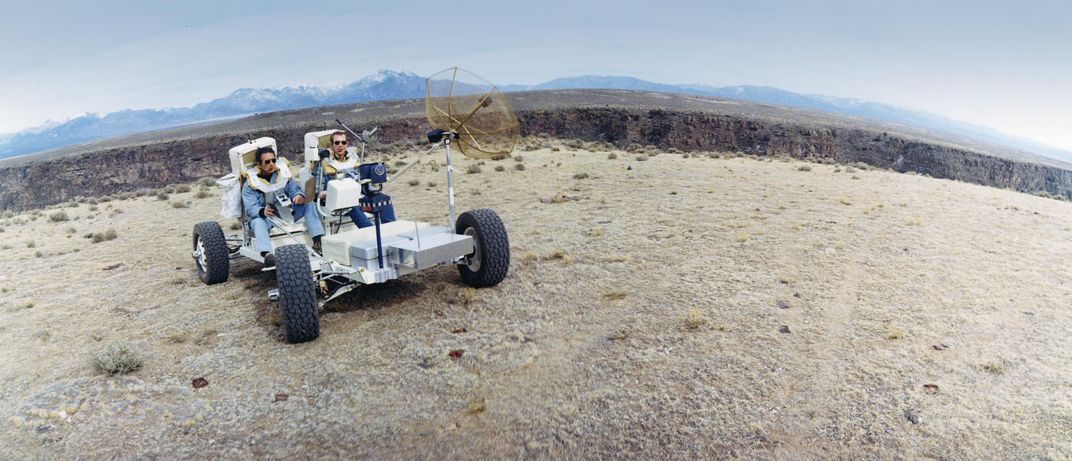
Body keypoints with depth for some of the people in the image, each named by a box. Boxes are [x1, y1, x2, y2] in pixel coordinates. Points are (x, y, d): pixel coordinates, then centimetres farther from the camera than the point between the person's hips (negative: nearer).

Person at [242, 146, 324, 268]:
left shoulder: (283, 175, 11)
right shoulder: (250, 184, -2)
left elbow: (295, 189, -2)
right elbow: (250, 208, -14)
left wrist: (299, 196, -29)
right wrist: (262, 211, -39)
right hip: (265, 217, -3)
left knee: (308, 204, -15)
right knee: (258, 222, -36)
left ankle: (318, 240, -29)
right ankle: (267, 254, -60)